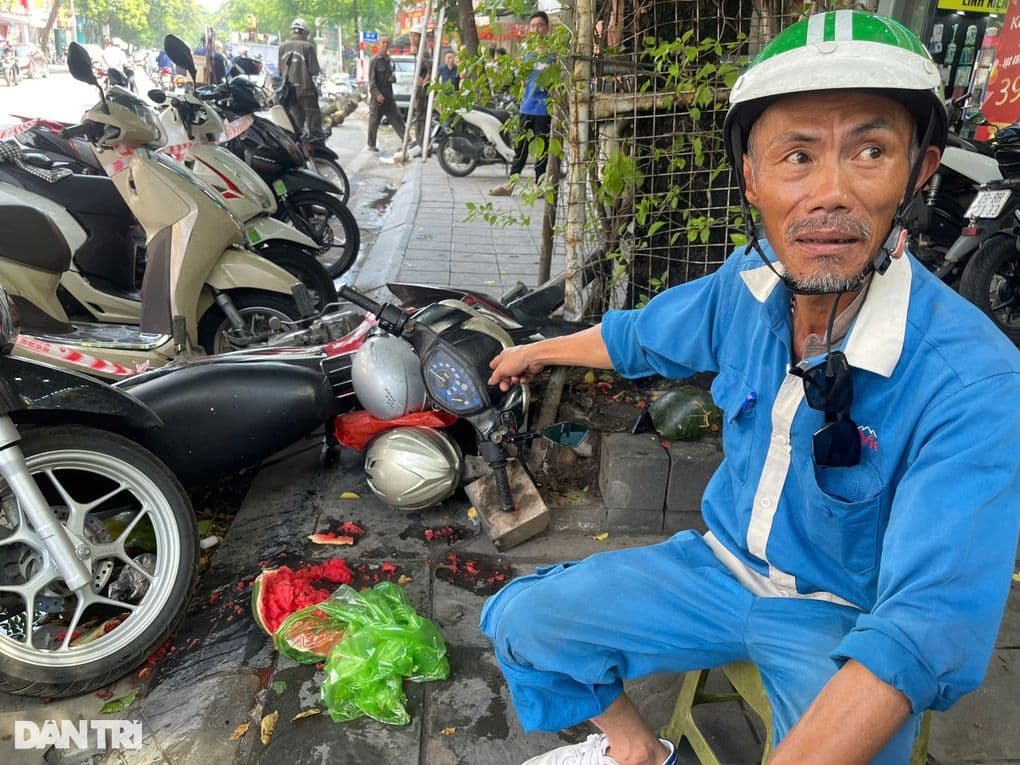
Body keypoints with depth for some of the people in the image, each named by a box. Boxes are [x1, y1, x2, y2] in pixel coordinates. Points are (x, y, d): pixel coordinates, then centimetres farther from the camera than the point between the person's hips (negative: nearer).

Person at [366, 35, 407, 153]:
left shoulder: (389, 60, 14)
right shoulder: (374, 60, -6)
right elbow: (371, 80, -11)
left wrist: (393, 78, 2)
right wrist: (377, 94, -22)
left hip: (389, 96, 6)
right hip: (377, 96, -6)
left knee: (397, 118, 1)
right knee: (374, 121, 1)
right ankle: (371, 145, 10)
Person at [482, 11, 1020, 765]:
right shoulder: (749, 283, -12)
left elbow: (927, 629, -32)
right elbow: (640, 336, 9)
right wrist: (539, 351, 23)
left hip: (844, 624, -4)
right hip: (720, 564, 4)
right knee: (520, 623, 0)